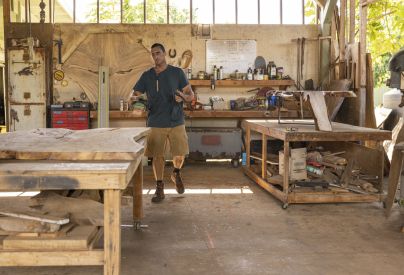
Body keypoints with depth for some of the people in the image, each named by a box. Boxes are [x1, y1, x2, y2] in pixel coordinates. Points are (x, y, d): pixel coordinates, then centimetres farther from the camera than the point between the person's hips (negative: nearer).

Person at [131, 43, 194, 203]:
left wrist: (184, 97, -21)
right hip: (155, 123, 1)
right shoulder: (147, 76, 6)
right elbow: (135, 94, 4)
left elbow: (191, 94, 2)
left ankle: (176, 174, 31)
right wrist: (134, 98, -21)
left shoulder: (177, 73, 2)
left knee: (179, 155, -2)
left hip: (176, 122, -1)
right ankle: (159, 189, 14)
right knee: (157, 156, 2)